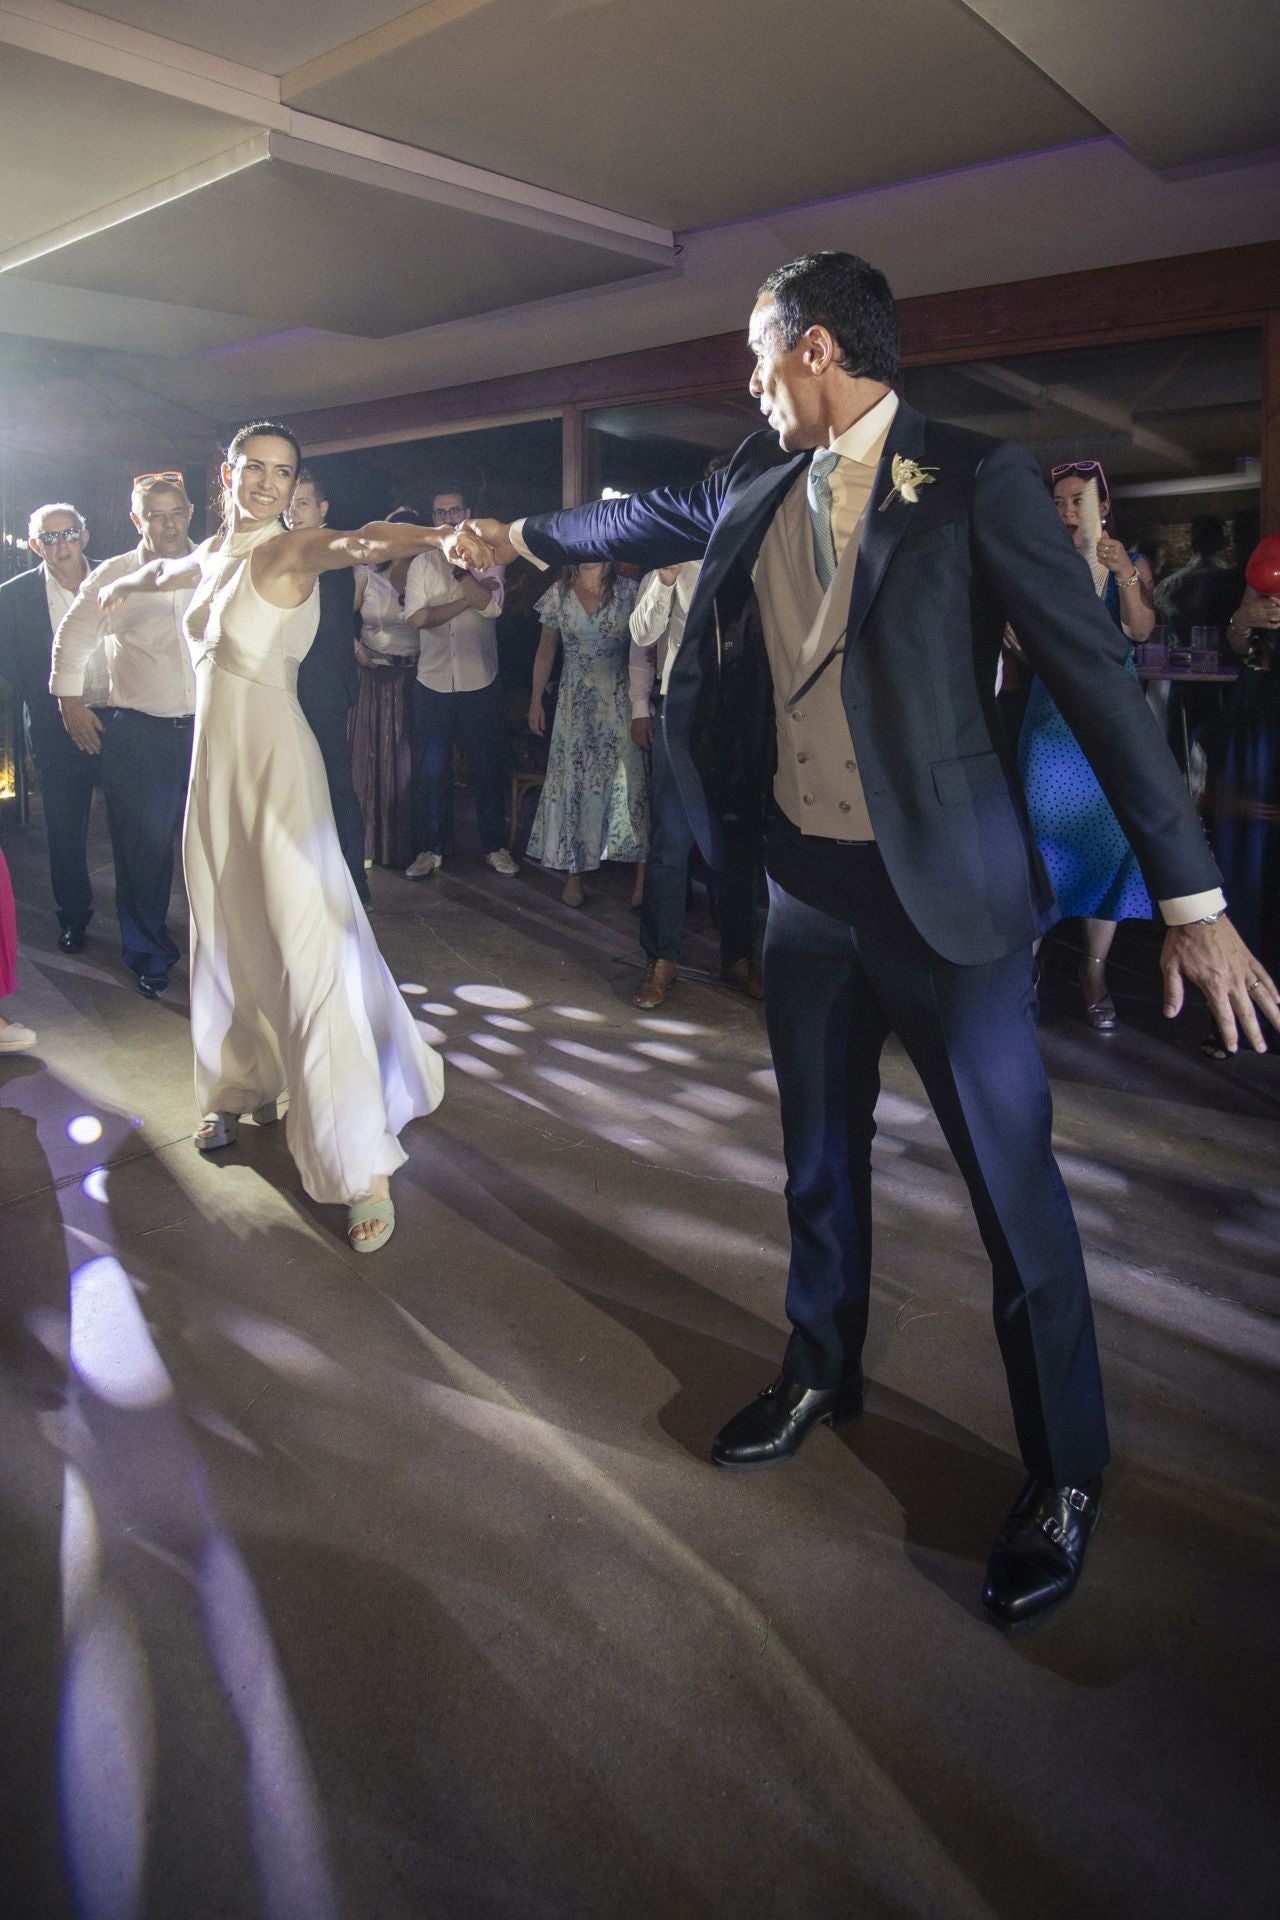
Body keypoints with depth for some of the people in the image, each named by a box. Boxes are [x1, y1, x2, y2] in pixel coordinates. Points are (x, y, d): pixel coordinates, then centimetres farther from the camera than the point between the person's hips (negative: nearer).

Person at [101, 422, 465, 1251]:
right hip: (215, 760, 8)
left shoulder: (290, 548, -10)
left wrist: (438, 537, -54)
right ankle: (244, 1087, 35)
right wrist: (124, 584, 60)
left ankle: (363, 1165, -10)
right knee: (225, 933, 16)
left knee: (309, 951, -12)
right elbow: (166, 571, 37)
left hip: (275, 763, -8)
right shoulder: (212, 554, 13)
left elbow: (356, 543, -33)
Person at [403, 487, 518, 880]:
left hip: (480, 682, -1)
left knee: (488, 768, 5)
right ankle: (430, 848, 15)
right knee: (431, 770, 6)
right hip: (433, 682, 1)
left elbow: (492, 606, -14)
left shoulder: (486, 560, 3)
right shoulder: (422, 563, 8)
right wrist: (466, 601, -10)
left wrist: (459, 567, -19)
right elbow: (416, 617, -6)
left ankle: (495, 846, 16)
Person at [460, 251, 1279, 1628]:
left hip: (947, 890, -6)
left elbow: (1095, 674, -13)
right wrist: (524, 536, 41)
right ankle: (822, 1369, 42)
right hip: (807, 882, 6)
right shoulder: (760, 485, 8)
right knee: (819, 1154, 19)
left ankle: (1065, 1474, 22)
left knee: (1015, 1185, 1)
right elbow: (655, 520, 28)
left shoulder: (975, 481, -10)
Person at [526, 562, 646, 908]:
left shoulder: (628, 591, -2)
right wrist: (536, 700, 6)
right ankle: (573, 873, 14)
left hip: (620, 701, -2)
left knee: (629, 779, -4)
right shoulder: (558, 594, 3)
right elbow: (546, 649, 9)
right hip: (574, 703, 2)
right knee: (573, 781, 5)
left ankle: (643, 874, 1)